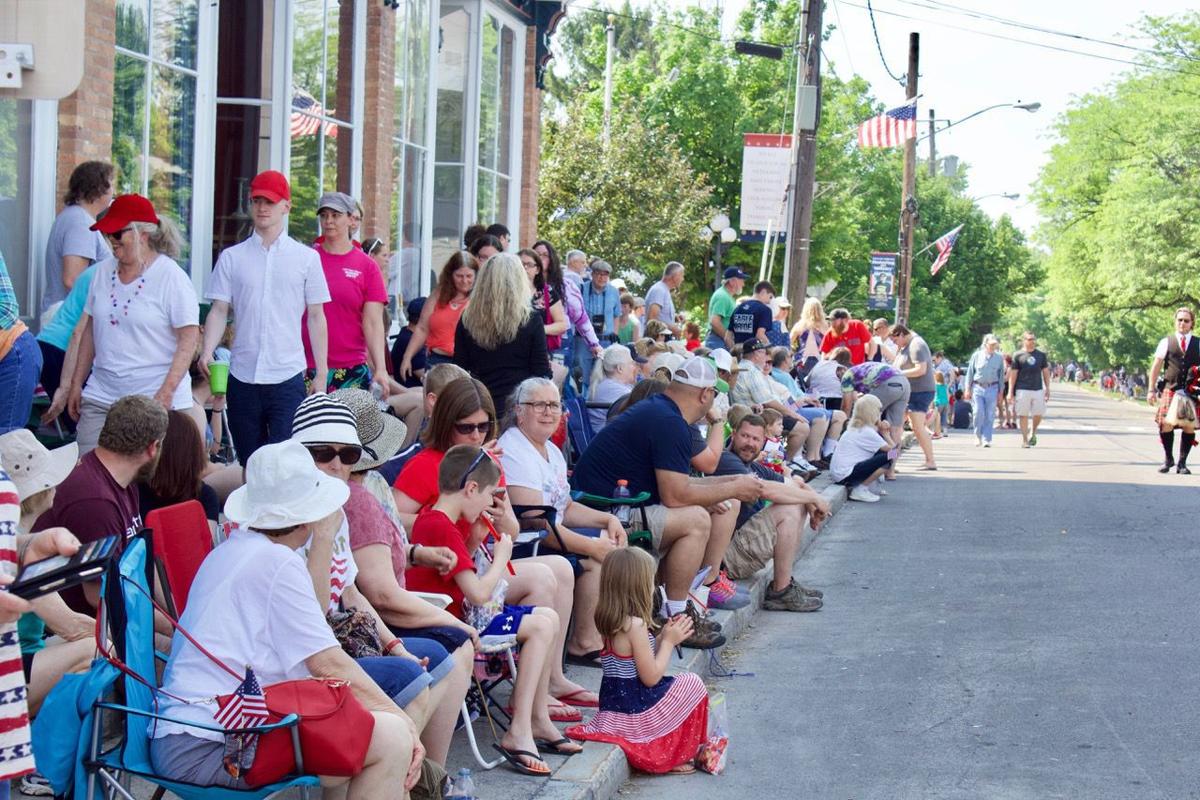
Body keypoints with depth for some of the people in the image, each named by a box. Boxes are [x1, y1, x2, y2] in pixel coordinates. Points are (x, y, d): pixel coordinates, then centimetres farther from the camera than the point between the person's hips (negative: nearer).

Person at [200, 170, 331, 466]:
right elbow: (219, 311, 6)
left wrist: (321, 374, 2)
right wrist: (207, 351, -12)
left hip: (287, 377, -2)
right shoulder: (231, 257, 8)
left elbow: (316, 317, 6)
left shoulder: (306, 258, 5)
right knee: (250, 463, 9)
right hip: (242, 377, 2)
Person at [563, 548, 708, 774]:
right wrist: (668, 641, -7)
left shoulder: (609, 624, 6)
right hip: (636, 711, -9)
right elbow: (651, 677, -18)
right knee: (693, 685, 6)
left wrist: (662, 636, 10)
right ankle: (674, 758, 9)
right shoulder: (636, 626, -22)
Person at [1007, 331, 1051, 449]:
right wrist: (1010, 392, -3)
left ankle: (1033, 432, 27)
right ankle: (1025, 440, 6)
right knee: (1023, 415, -1)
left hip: (1038, 389, 3)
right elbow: (1013, 375, 1)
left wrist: (1047, 389, 9)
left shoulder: (1041, 355, 11)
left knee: (1039, 414, 0)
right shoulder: (1018, 356, 2)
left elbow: (1046, 372, 15)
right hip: (1022, 390, -3)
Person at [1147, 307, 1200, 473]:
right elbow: (1156, 367, 6)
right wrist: (1151, 389, 1)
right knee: (1166, 425, -7)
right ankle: (1168, 459, 15)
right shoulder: (1166, 342, 7)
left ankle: (1182, 463, 12)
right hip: (1170, 390, -1)